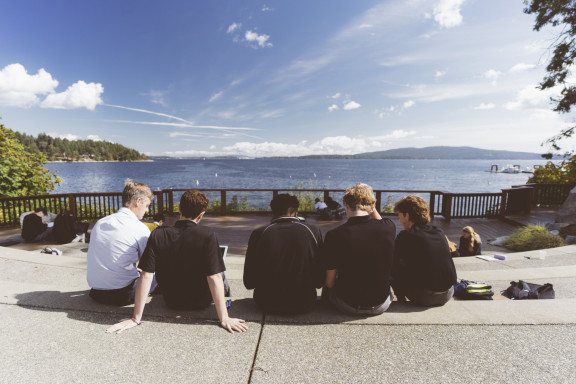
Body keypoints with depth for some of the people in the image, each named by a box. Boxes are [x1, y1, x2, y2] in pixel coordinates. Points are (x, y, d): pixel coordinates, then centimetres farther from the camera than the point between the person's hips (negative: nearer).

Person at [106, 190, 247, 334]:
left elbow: (146, 276, -19)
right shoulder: (207, 235, -26)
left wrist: (136, 318, -11)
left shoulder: (157, 235, -18)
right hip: (201, 302, -2)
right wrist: (224, 319, -23)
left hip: (172, 302, 3)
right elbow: (214, 277, -28)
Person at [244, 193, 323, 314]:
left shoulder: (258, 233, -9)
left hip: (268, 305, 1)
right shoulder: (314, 231, -9)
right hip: (304, 305, 0)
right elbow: (320, 281, -2)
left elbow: (249, 283, -2)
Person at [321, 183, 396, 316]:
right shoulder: (388, 228, -15)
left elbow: (329, 283, -12)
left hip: (347, 306, -2)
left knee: (326, 289, 30)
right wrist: (370, 202, 7)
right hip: (380, 307, 3)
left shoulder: (334, 235, -22)